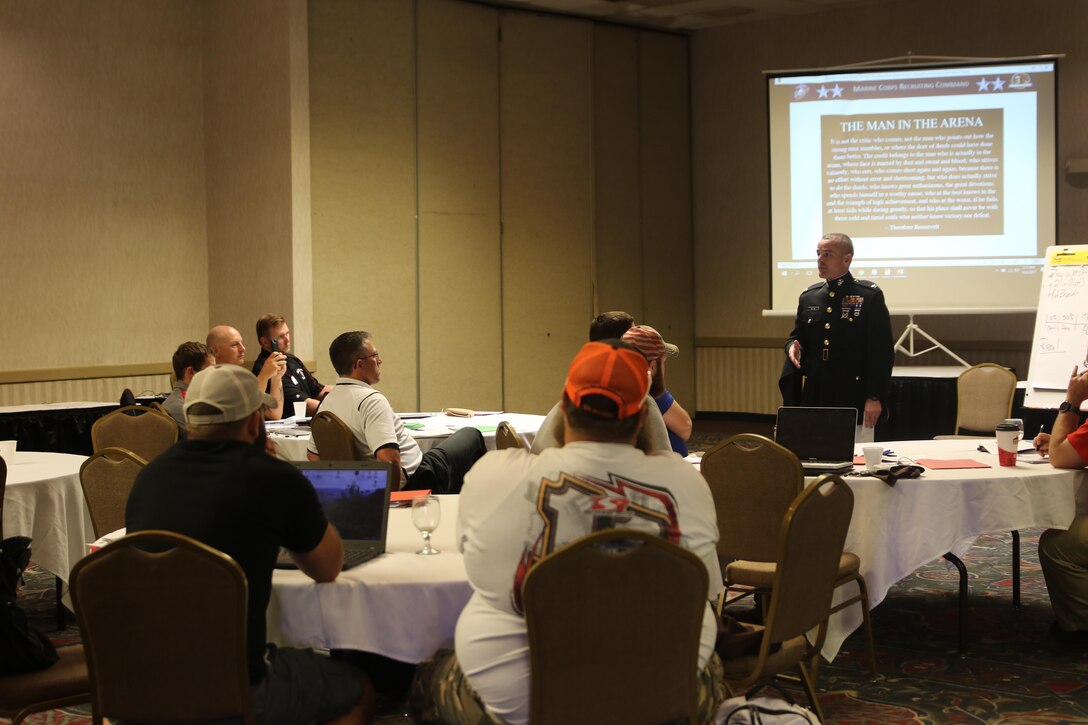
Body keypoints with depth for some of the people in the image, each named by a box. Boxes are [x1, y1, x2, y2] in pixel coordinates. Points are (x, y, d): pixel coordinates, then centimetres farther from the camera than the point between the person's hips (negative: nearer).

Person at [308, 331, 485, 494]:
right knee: (472, 436, 14)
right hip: (417, 480, -9)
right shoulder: (371, 400, -26)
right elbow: (388, 457, -36)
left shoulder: (327, 402, 2)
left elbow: (313, 454, 13)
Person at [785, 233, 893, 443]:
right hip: (814, 398, 5)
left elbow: (883, 351, -6)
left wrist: (875, 398, -11)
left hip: (854, 400, -5)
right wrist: (793, 347, -4)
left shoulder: (869, 296, -4)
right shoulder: (808, 297, 12)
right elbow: (797, 337, 21)